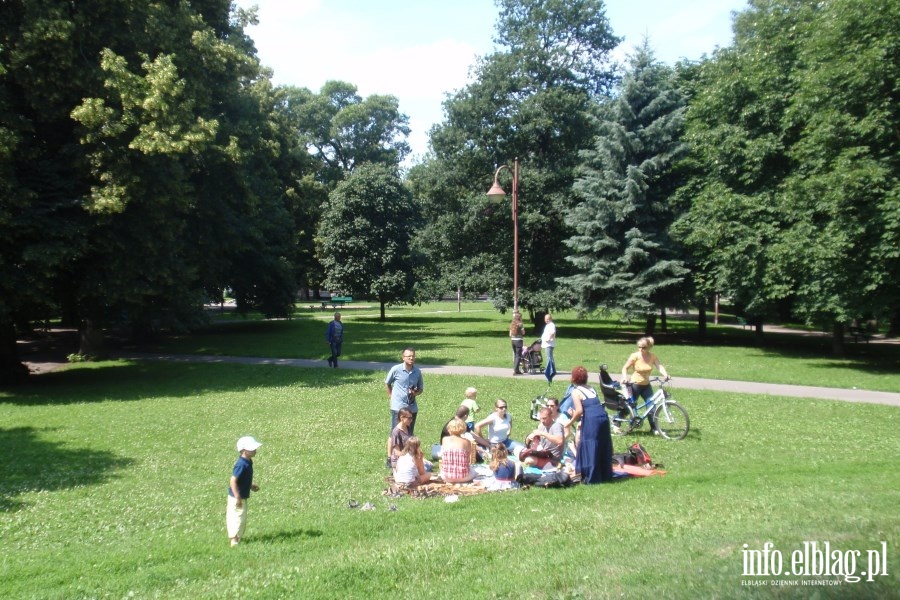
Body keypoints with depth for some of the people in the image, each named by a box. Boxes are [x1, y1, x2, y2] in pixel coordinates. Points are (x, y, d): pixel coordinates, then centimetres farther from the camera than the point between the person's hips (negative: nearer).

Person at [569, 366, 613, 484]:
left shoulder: (575, 392, 0)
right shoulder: (591, 389, 21)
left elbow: (579, 410, -11)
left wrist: (571, 421, 4)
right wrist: (577, 416, 26)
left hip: (591, 420, -7)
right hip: (603, 416, 7)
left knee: (589, 448, 3)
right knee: (603, 447, 16)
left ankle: (591, 477, 5)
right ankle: (605, 475, 25)